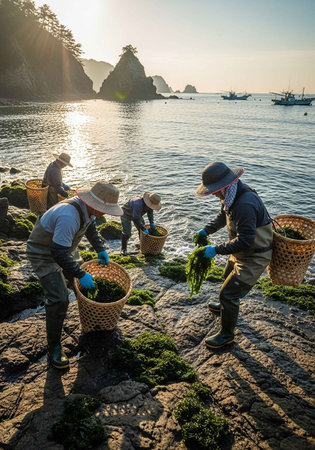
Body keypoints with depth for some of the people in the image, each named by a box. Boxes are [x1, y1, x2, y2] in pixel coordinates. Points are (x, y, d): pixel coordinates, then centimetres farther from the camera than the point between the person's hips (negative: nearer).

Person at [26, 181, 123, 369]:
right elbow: (59, 253, -37)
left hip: (59, 249, 9)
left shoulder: (87, 208, -10)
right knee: (59, 299, -16)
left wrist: (101, 249, 8)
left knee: (72, 273, 32)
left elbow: (91, 228, 11)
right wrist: (81, 274, -30)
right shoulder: (69, 217, -40)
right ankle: (54, 346, 0)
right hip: (43, 254, -9)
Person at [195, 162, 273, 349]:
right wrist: (206, 230, -3)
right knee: (229, 279, 31)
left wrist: (216, 249, -29)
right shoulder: (232, 195, -4)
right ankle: (226, 305, 60)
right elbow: (223, 216, 12)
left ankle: (227, 335, 18)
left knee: (229, 293, -3)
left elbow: (244, 241, -35)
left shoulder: (245, 204, -36)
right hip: (241, 253, 10)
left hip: (254, 258, -10)